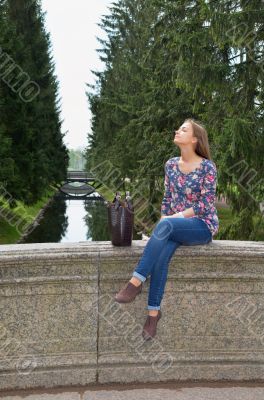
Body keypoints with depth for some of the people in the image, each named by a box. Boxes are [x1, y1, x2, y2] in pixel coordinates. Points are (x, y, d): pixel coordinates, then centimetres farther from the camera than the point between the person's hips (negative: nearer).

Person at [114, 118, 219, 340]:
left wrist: (171, 218, -18)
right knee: (161, 253, -29)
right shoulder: (171, 164, 8)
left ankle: (136, 282, -34)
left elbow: (205, 205, -13)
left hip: (203, 225, -4)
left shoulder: (207, 167, -10)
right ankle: (154, 311, -22)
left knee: (166, 225, -35)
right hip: (176, 226, 5)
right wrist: (162, 223, -3)